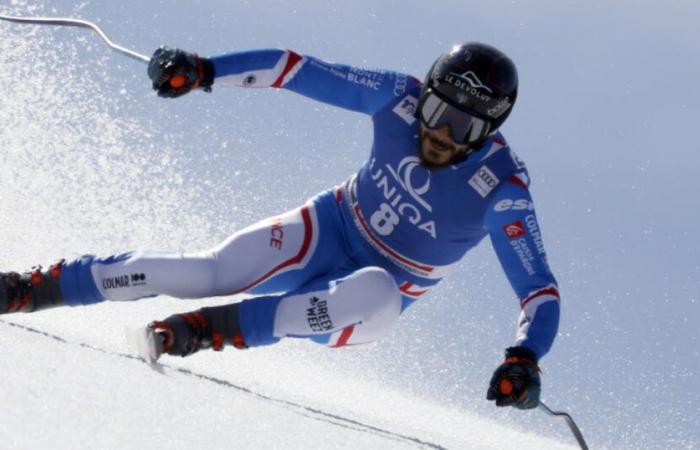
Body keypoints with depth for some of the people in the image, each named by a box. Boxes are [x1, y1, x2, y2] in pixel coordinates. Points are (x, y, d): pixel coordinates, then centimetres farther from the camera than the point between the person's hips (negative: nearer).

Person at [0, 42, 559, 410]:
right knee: (207, 272, -19)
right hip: (330, 230, 2)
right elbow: (298, 70, -13)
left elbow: (540, 290, -26)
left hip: (377, 292, -2)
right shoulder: (401, 98, -18)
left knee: (376, 296, -39)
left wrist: (525, 359, -46)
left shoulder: (502, 189, -25)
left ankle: (215, 327, -32)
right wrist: (202, 71, -23)